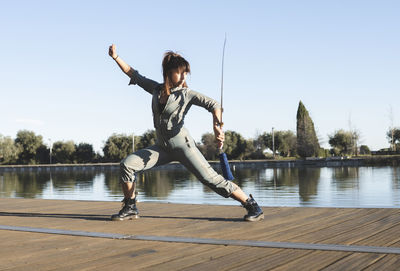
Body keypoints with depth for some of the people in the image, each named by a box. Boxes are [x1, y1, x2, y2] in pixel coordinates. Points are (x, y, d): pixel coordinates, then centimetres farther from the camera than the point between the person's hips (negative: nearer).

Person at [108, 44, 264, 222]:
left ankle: (252, 205, -3)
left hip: (182, 145, -5)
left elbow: (214, 105, -17)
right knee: (127, 165, -7)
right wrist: (115, 57, 15)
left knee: (211, 179, -13)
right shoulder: (156, 88, 7)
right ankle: (130, 208, 8)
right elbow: (134, 75, 19)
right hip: (162, 148, 5)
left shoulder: (186, 94, -6)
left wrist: (217, 125, -35)